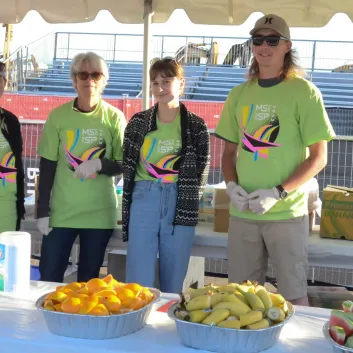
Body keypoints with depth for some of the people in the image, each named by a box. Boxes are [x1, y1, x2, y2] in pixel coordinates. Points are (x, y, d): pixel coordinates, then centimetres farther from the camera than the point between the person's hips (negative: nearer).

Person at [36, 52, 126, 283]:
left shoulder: (114, 117, -2)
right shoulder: (58, 116, -1)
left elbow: (124, 165, 0)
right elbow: (47, 166, 2)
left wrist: (99, 164, -20)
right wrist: (42, 211, -1)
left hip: (100, 213, 0)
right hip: (61, 211, 0)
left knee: (88, 279, 10)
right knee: (49, 278, 2)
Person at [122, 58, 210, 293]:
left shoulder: (196, 126, 2)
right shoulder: (138, 122, 7)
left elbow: (202, 172, 4)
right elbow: (127, 166, 10)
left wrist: (188, 201, -2)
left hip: (180, 205, -1)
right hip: (144, 203, 1)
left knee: (173, 284, 7)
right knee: (138, 283, 1)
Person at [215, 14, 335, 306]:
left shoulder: (304, 92, -5)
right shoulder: (239, 94, 9)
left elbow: (319, 157, -6)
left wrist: (278, 193, -16)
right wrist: (232, 185, -4)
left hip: (287, 213, -4)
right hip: (243, 213, 4)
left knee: (293, 294, 4)